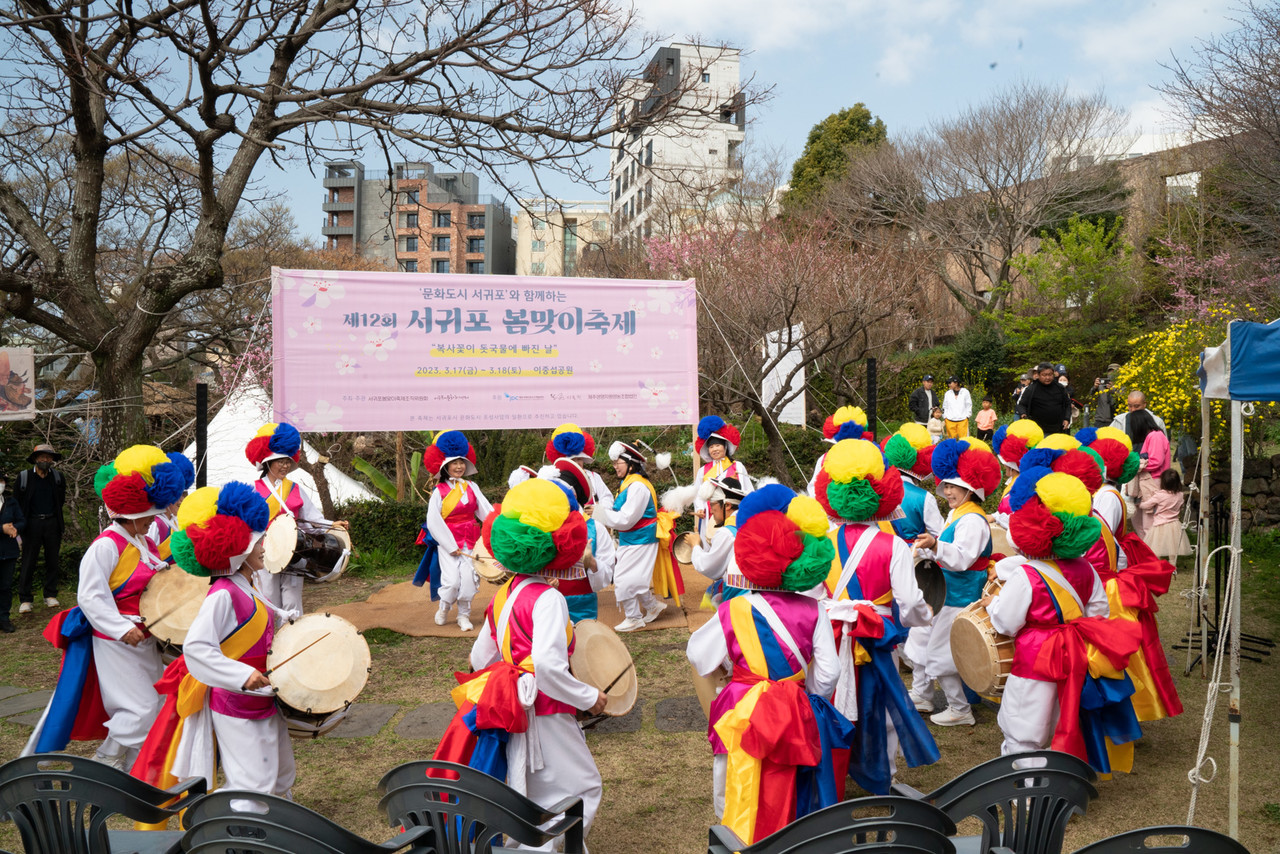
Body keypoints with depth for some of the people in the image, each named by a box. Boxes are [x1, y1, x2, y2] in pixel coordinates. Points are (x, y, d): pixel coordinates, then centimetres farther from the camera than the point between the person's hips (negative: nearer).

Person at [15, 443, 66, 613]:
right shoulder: (23, 476, 1)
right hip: (32, 523, -2)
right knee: (28, 562, -1)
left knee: (52, 560, 6)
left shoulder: (58, 477, 7)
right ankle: (25, 600, 4)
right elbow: (17, 501, 4)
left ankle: (50, 595, 15)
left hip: (52, 522, 2)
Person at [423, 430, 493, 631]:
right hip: (448, 541, -3)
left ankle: (464, 615, 14)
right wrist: (451, 546, -10)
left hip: (470, 540, 3)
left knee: (468, 578, -4)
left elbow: (487, 511, 0)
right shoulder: (440, 491, -3)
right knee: (452, 580, -11)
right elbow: (433, 521, -8)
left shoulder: (472, 487, 8)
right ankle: (443, 608, 19)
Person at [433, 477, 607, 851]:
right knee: (583, 790, 4)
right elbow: (549, 668, -29)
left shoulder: (502, 596, 7)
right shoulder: (548, 599, -19)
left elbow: (479, 658, 13)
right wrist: (590, 698, -16)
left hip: (511, 717, 9)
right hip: (545, 716, -9)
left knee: (536, 802, 22)